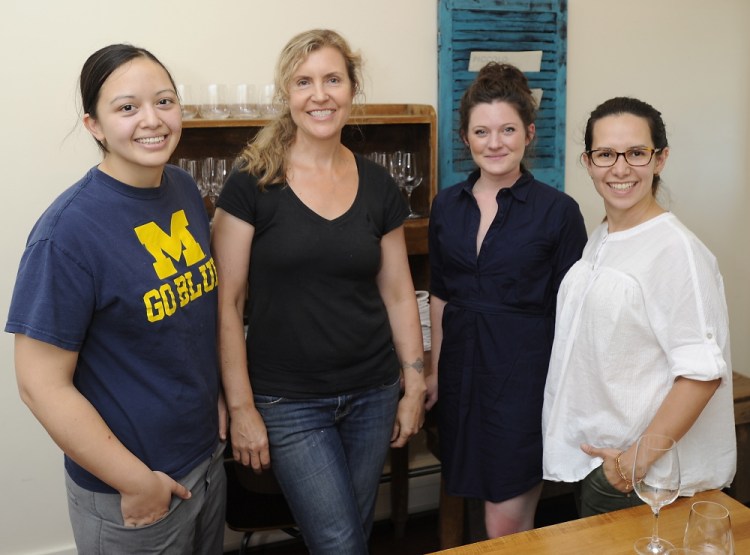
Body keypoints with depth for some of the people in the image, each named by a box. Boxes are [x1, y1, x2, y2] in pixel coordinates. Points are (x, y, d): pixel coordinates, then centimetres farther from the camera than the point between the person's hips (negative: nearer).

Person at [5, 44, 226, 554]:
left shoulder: (185, 189, -2)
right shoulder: (69, 231, -22)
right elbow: (42, 384, -20)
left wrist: (215, 396, 7)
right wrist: (137, 482, -16)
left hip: (207, 455, 6)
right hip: (127, 494, -6)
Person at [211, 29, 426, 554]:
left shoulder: (378, 185, 2)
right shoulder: (252, 183, -9)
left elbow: (398, 294, 8)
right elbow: (227, 302, -8)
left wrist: (415, 386, 7)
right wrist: (241, 406, -9)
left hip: (372, 396, 4)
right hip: (288, 403, -3)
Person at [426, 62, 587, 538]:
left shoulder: (558, 210, -8)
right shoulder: (447, 205, 5)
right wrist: (436, 371, 14)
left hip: (526, 373, -4)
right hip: (462, 369, 5)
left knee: (506, 530, 0)